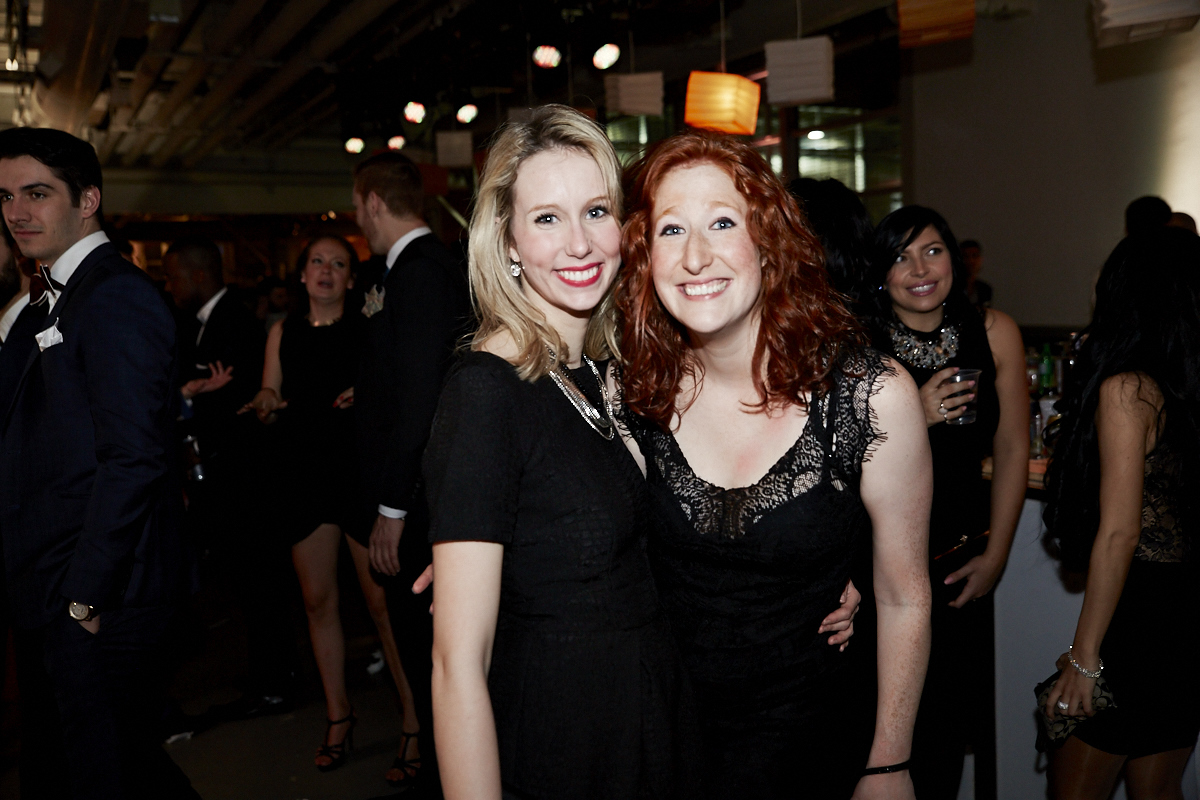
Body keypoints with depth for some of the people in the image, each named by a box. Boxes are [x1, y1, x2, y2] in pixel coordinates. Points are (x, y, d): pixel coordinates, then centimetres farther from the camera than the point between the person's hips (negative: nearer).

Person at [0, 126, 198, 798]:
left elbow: (134, 457, -23)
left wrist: (85, 593, -19)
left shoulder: (118, 299, -16)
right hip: (65, 592, 10)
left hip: (101, 597, -10)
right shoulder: (67, 296, 16)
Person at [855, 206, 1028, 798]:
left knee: (949, 713, 10)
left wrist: (994, 557, 3)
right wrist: (911, 417, -23)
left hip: (960, 558, 3)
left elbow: (1012, 451, 5)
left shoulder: (994, 333, 0)